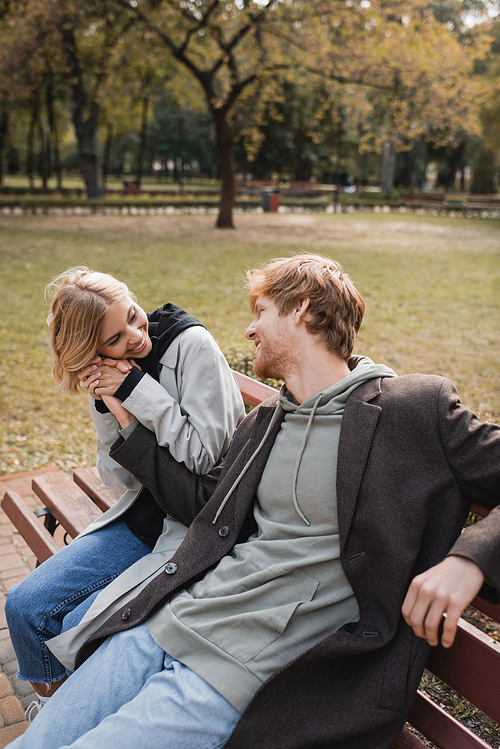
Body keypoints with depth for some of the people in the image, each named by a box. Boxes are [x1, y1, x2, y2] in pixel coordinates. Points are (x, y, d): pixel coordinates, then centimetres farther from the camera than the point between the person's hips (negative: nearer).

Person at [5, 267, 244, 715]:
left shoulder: (192, 345, -17)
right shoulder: (109, 374, 1)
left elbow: (202, 457, -18)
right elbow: (124, 478, 0)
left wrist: (139, 390, -21)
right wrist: (109, 409, -16)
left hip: (198, 529, -6)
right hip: (141, 519, 6)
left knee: (82, 627, -13)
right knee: (25, 607, -2)